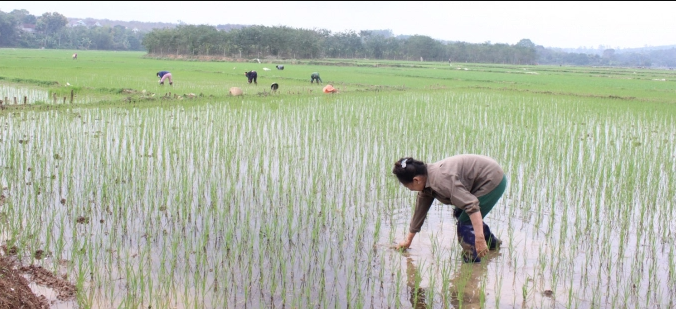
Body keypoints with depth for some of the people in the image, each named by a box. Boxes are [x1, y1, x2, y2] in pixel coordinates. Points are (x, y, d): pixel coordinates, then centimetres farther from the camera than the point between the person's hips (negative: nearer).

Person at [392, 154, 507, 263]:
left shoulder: (442, 179, -31)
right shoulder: (426, 182, 0)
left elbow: (471, 205, -37)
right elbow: (419, 211, 12)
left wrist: (479, 239, -39)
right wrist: (408, 241, 21)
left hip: (492, 182, -10)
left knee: (465, 223, -14)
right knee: (459, 213, 24)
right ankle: (492, 242, 40)